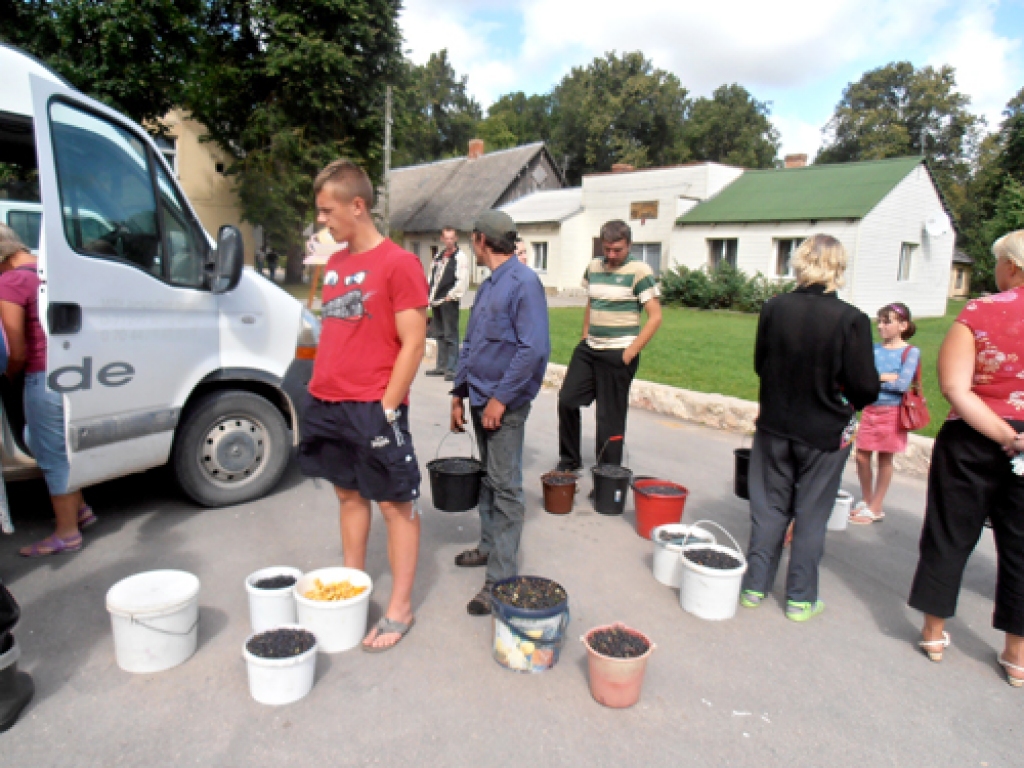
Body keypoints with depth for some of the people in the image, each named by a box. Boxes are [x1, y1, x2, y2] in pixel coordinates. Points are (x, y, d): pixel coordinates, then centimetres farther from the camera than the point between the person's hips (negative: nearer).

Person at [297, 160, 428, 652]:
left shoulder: (397, 264, -10)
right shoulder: (334, 264, 13)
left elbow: (413, 343, -13)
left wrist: (386, 408, -15)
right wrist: (318, 386, 10)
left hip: (374, 407, -7)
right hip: (328, 403, 8)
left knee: (395, 504, 4)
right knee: (348, 495, 17)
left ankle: (400, 610, 14)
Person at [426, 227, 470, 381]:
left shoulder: (460, 257, -6)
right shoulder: (438, 257, 17)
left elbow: (463, 281, -14)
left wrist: (451, 295, -15)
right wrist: (430, 296, 10)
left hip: (449, 301, -8)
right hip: (436, 301, 8)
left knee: (450, 335, -7)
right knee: (441, 334, 14)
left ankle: (451, 368, -5)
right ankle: (441, 366, 22)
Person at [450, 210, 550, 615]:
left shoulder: (524, 282, -14)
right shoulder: (487, 285, 14)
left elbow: (535, 349, -21)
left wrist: (501, 398, -21)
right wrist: (459, 392, 14)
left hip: (505, 404, -9)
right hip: (480, 399, 9)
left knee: (505, 487, -3)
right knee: (488, 480, 19)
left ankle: (500, 577, 5)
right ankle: (489, 547, 35)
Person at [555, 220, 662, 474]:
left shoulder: (639, 271, -9)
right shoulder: (593, 268, 9)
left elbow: (655, 317, -11)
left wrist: (630, 353, -15)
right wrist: (585, 337, 13)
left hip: (618, 355, -6)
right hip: (588, 349, 6)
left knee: (610, 417, 0)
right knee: (567, 400, 6)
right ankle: (569, 460, 25)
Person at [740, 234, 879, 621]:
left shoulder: (774, 309, -8)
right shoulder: (851, 319, -17)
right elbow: (866, 387, -14)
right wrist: (848, 401, 8)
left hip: (774, 426, 2)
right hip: (825, 432, -2)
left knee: (769, 507, 16)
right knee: (811, 516, 12)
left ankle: (754, 586, 25)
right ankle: (800, 598, 24)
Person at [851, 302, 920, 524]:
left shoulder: (910, 352, -6)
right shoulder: (874, 349, 5)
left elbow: (903, 384, -15)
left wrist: (875, 377, -8)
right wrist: (888, 377, -14)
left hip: (892, 412, -4)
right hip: (870, 409, 4)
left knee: (885, 459, 7)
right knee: (862, 456, 6)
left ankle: (875, 508, 18)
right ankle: (866, 500, 27)